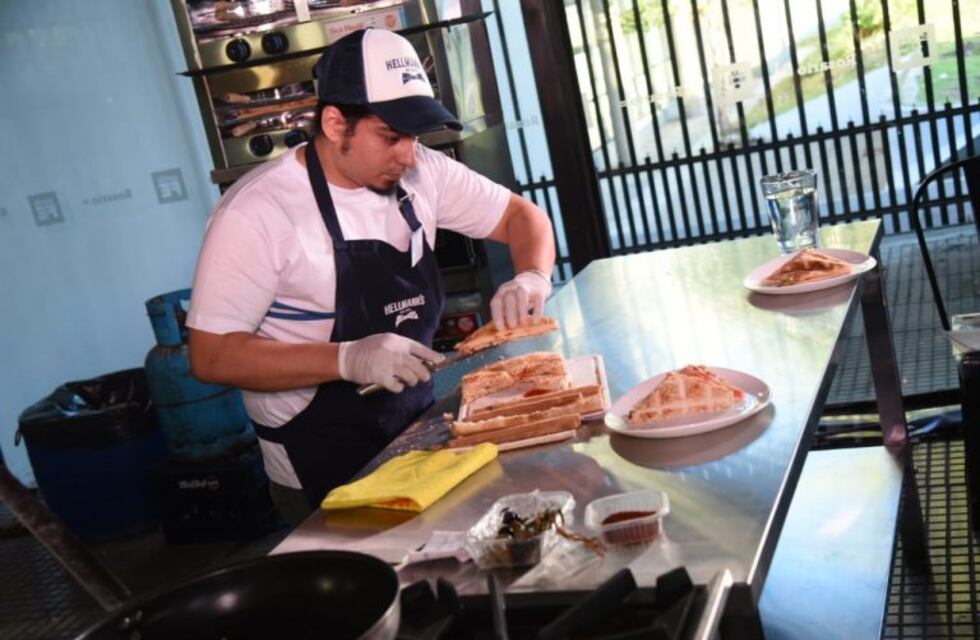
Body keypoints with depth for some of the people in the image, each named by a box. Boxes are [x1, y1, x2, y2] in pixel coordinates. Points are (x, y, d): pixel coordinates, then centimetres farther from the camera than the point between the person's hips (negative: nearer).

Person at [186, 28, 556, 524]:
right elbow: (211, 356, -20)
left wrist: (532, 277, -15)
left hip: (416, 425, 6)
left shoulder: (421, 173, -4)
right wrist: (348, 359, -32)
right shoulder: (257, 212, -21)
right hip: (322, 463, -5)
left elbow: (521, 215, 8)